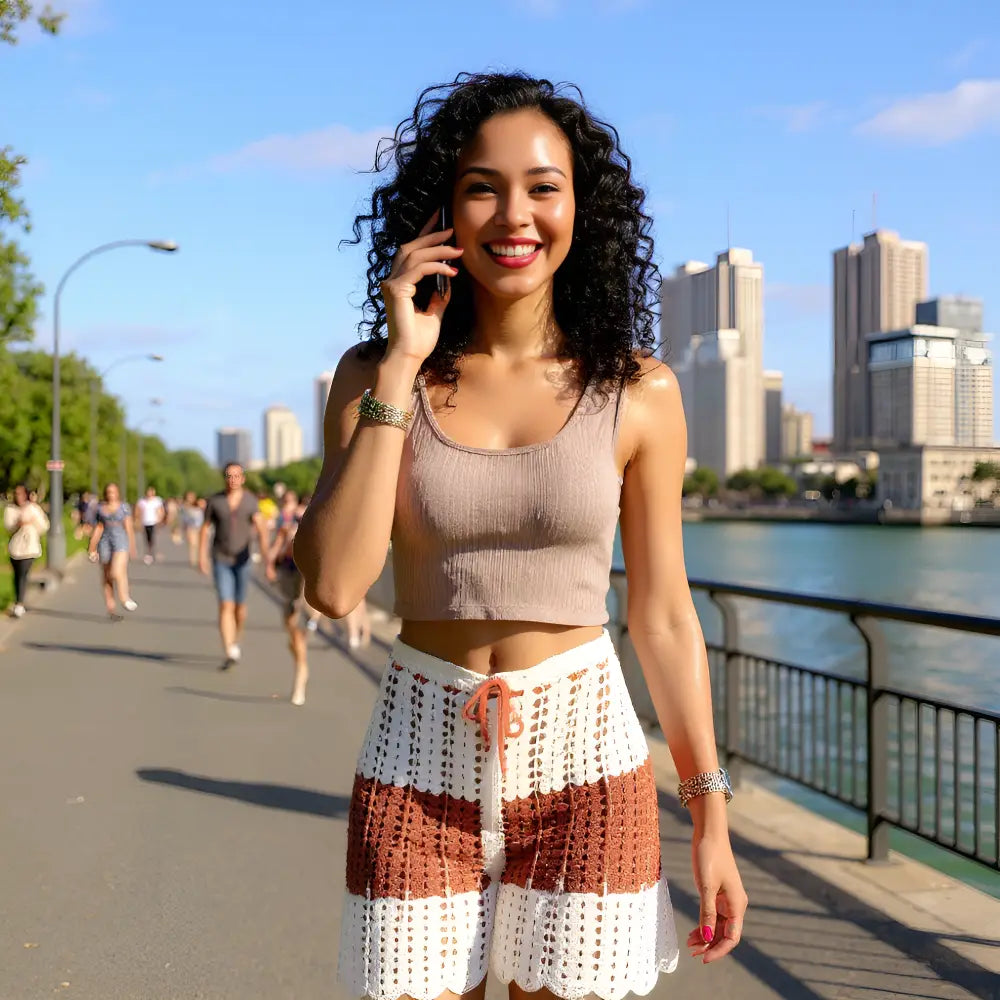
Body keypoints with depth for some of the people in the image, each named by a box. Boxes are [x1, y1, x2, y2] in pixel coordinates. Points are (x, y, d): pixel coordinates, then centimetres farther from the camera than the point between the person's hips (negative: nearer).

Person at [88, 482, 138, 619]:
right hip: (105, 541, 4)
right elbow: (99, 527, 15)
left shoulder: (124, 507, 4)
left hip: (120, 541, -3)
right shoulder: (101, 508, 11)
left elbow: (129, 528, 4)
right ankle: (111, 607, 12)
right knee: (106, 576, 5)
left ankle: (125, 598, 2)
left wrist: (131, 547, 3)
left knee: (117, 573, -20)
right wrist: (92, 547, 13)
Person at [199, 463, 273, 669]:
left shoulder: (251, 501, -7)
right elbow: (205, 529, 3)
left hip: (242, 560, 1)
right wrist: (201, 557, -3)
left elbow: (262, 532, -10)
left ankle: (236, 641, 39)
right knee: (225, 606, -12)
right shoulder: (214, 500, -7)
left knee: (239, 606, 11)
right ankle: (231, 654, -15)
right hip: (220, 561, -1)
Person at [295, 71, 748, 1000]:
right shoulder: (374, 375, -1)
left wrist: (711, 817, 1)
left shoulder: (636, 391, -3)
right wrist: (401, 369, -13)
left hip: (581, 758, 0)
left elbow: (664, 615, 2)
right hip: (420, 764, 1)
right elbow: (333, 586, -13)